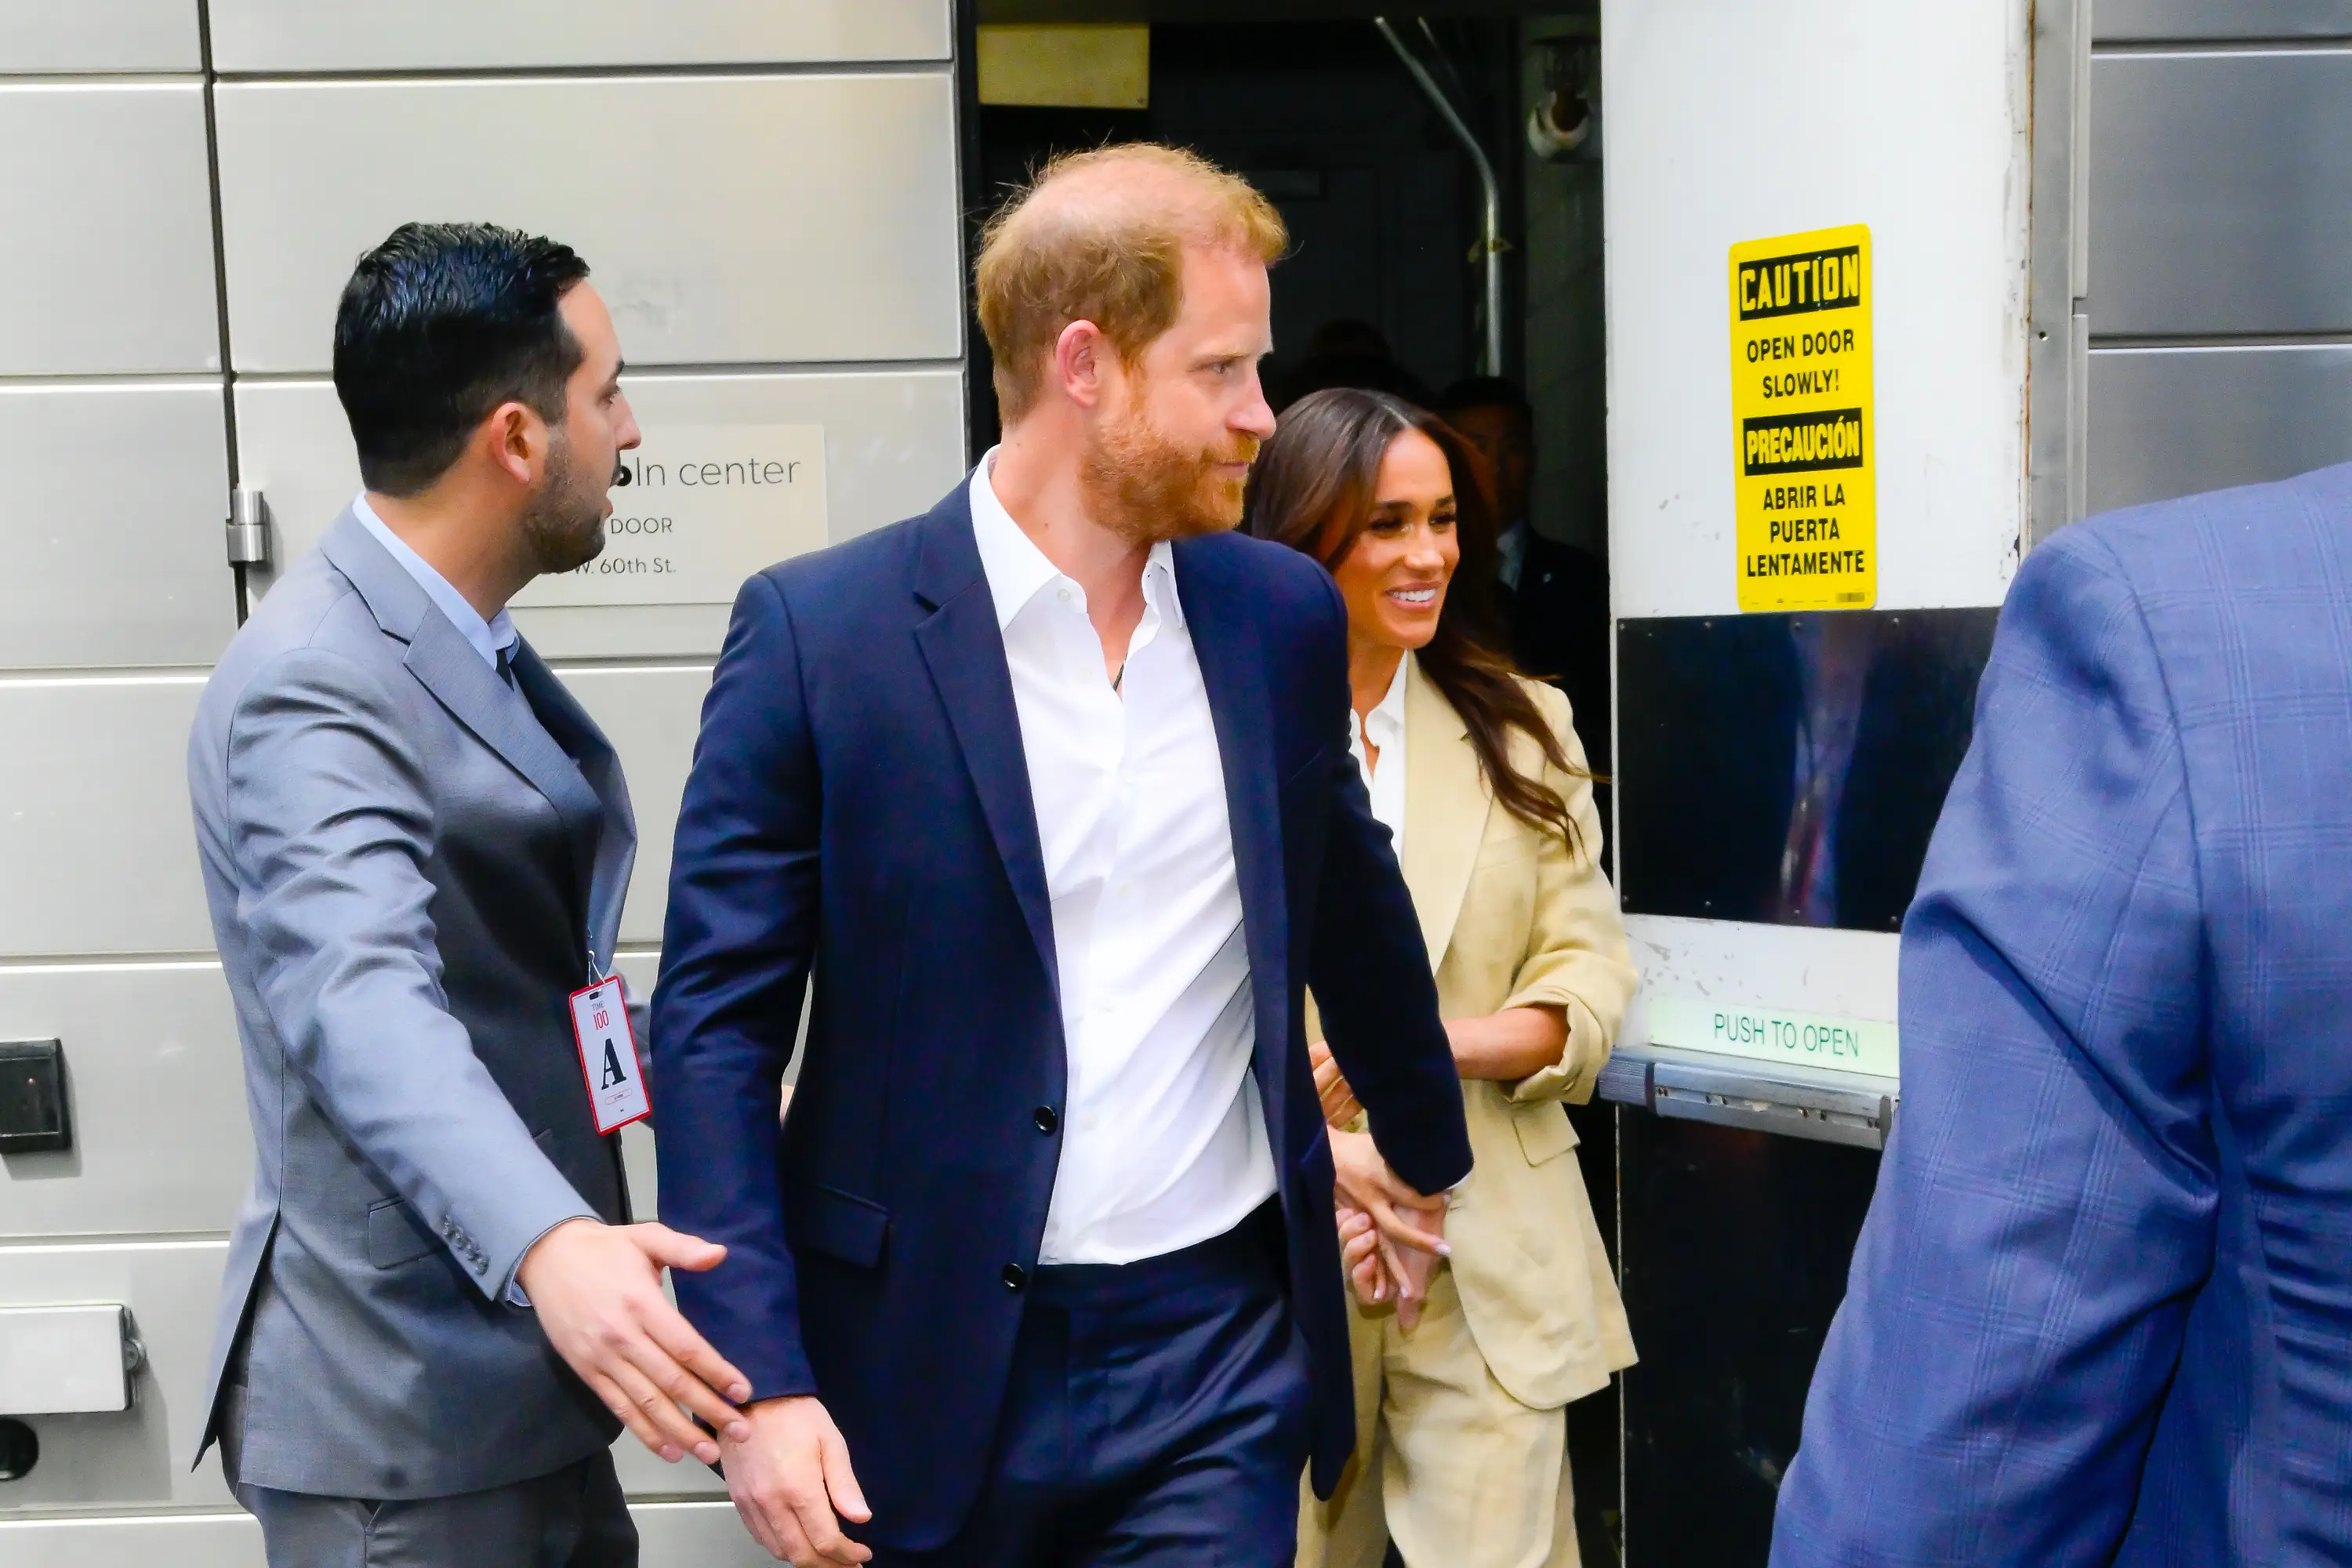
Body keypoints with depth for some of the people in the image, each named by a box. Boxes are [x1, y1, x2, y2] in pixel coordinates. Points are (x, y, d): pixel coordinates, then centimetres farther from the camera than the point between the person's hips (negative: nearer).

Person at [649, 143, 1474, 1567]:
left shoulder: (1283, 613, 3)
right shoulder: (818, 631, -9)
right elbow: (717, 1023, -8)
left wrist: (1428, 1152, 31)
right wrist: (761, 1378, -15)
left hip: (1221, 1349, 3)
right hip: (930, 1365, -2)